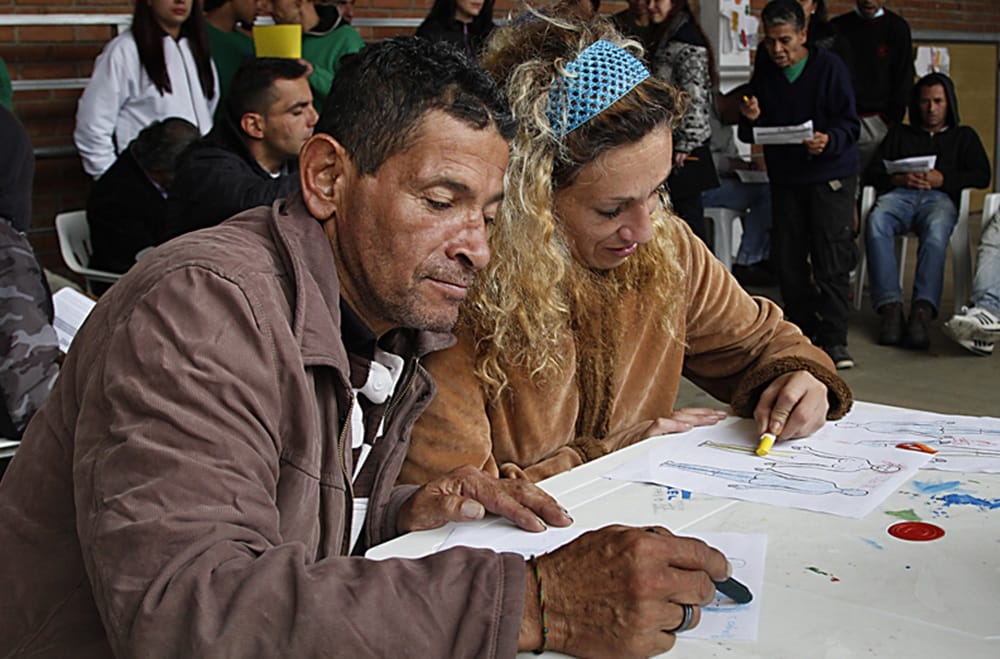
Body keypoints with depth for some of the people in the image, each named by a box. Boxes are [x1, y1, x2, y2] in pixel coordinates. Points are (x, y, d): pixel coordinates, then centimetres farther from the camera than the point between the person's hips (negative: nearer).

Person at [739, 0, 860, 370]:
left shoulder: (829, 67, -6)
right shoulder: (764, 72, 5)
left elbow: (849, 125, -11)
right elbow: (749, 135, 6)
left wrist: (828, 140, -32)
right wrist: (751, 119, -17)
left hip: (831, 175, -4)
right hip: (785, 176, 4)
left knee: (831, 260, -8)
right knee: (787, 258, 5)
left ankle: (834, 339, -2)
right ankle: (803, 329, 20)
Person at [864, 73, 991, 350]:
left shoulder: (964, 136, 32)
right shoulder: (899, 133, 34)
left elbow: (982, 176, 14)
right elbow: (874, 171, 19)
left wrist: (943, 179, -3)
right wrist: (899, 178, -3)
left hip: (939, 198, -1)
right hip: (899, 194, 1)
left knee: (936, 231, -40)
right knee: (876, 223, -37)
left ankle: (922, 312, -52)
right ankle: (890, 307, -44)